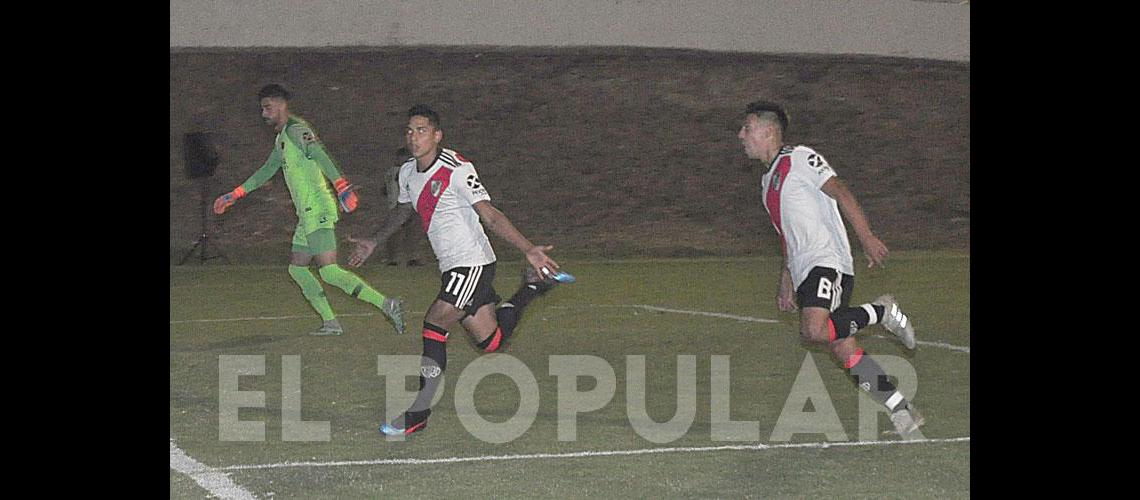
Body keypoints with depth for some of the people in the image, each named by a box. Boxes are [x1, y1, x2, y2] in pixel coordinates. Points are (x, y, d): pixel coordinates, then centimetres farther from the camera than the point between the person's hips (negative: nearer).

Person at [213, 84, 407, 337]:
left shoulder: (296, 130, -10)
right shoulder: (282, 138, 22)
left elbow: (321, 157, -26)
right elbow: (266, 171, 34)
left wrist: (341, 185, -40)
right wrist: (234, 195, 35)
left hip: (318, 211, -10)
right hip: (307, 214, 10)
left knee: (329, 271, -18)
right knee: (296, 268, 12)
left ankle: (387, 304, -21)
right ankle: (331, 323, 12)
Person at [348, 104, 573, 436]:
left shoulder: (456, 170, -17)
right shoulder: (408, 172, 7)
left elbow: (491, 216, -19)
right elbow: (403, 211, 29)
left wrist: (528, 249, -28)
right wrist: (374, 242, 37)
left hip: (472, 263, -8)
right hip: (453, 268, 8)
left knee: (434, 323, -18)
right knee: (490, 341, 10)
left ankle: (419, 413, -10)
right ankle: (534, 285, 33)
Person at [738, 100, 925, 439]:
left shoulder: (799, 158, -1)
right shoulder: (768, 181, 25)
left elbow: (841, 193, -10)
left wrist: (867, 237, -20)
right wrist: (785, 284, 26)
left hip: (827, 261, -8)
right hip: (805, 274, 8)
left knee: (813, 330, -31)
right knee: (845, 351, -1)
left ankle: (881, 312, -10)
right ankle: (901, 410, 2)